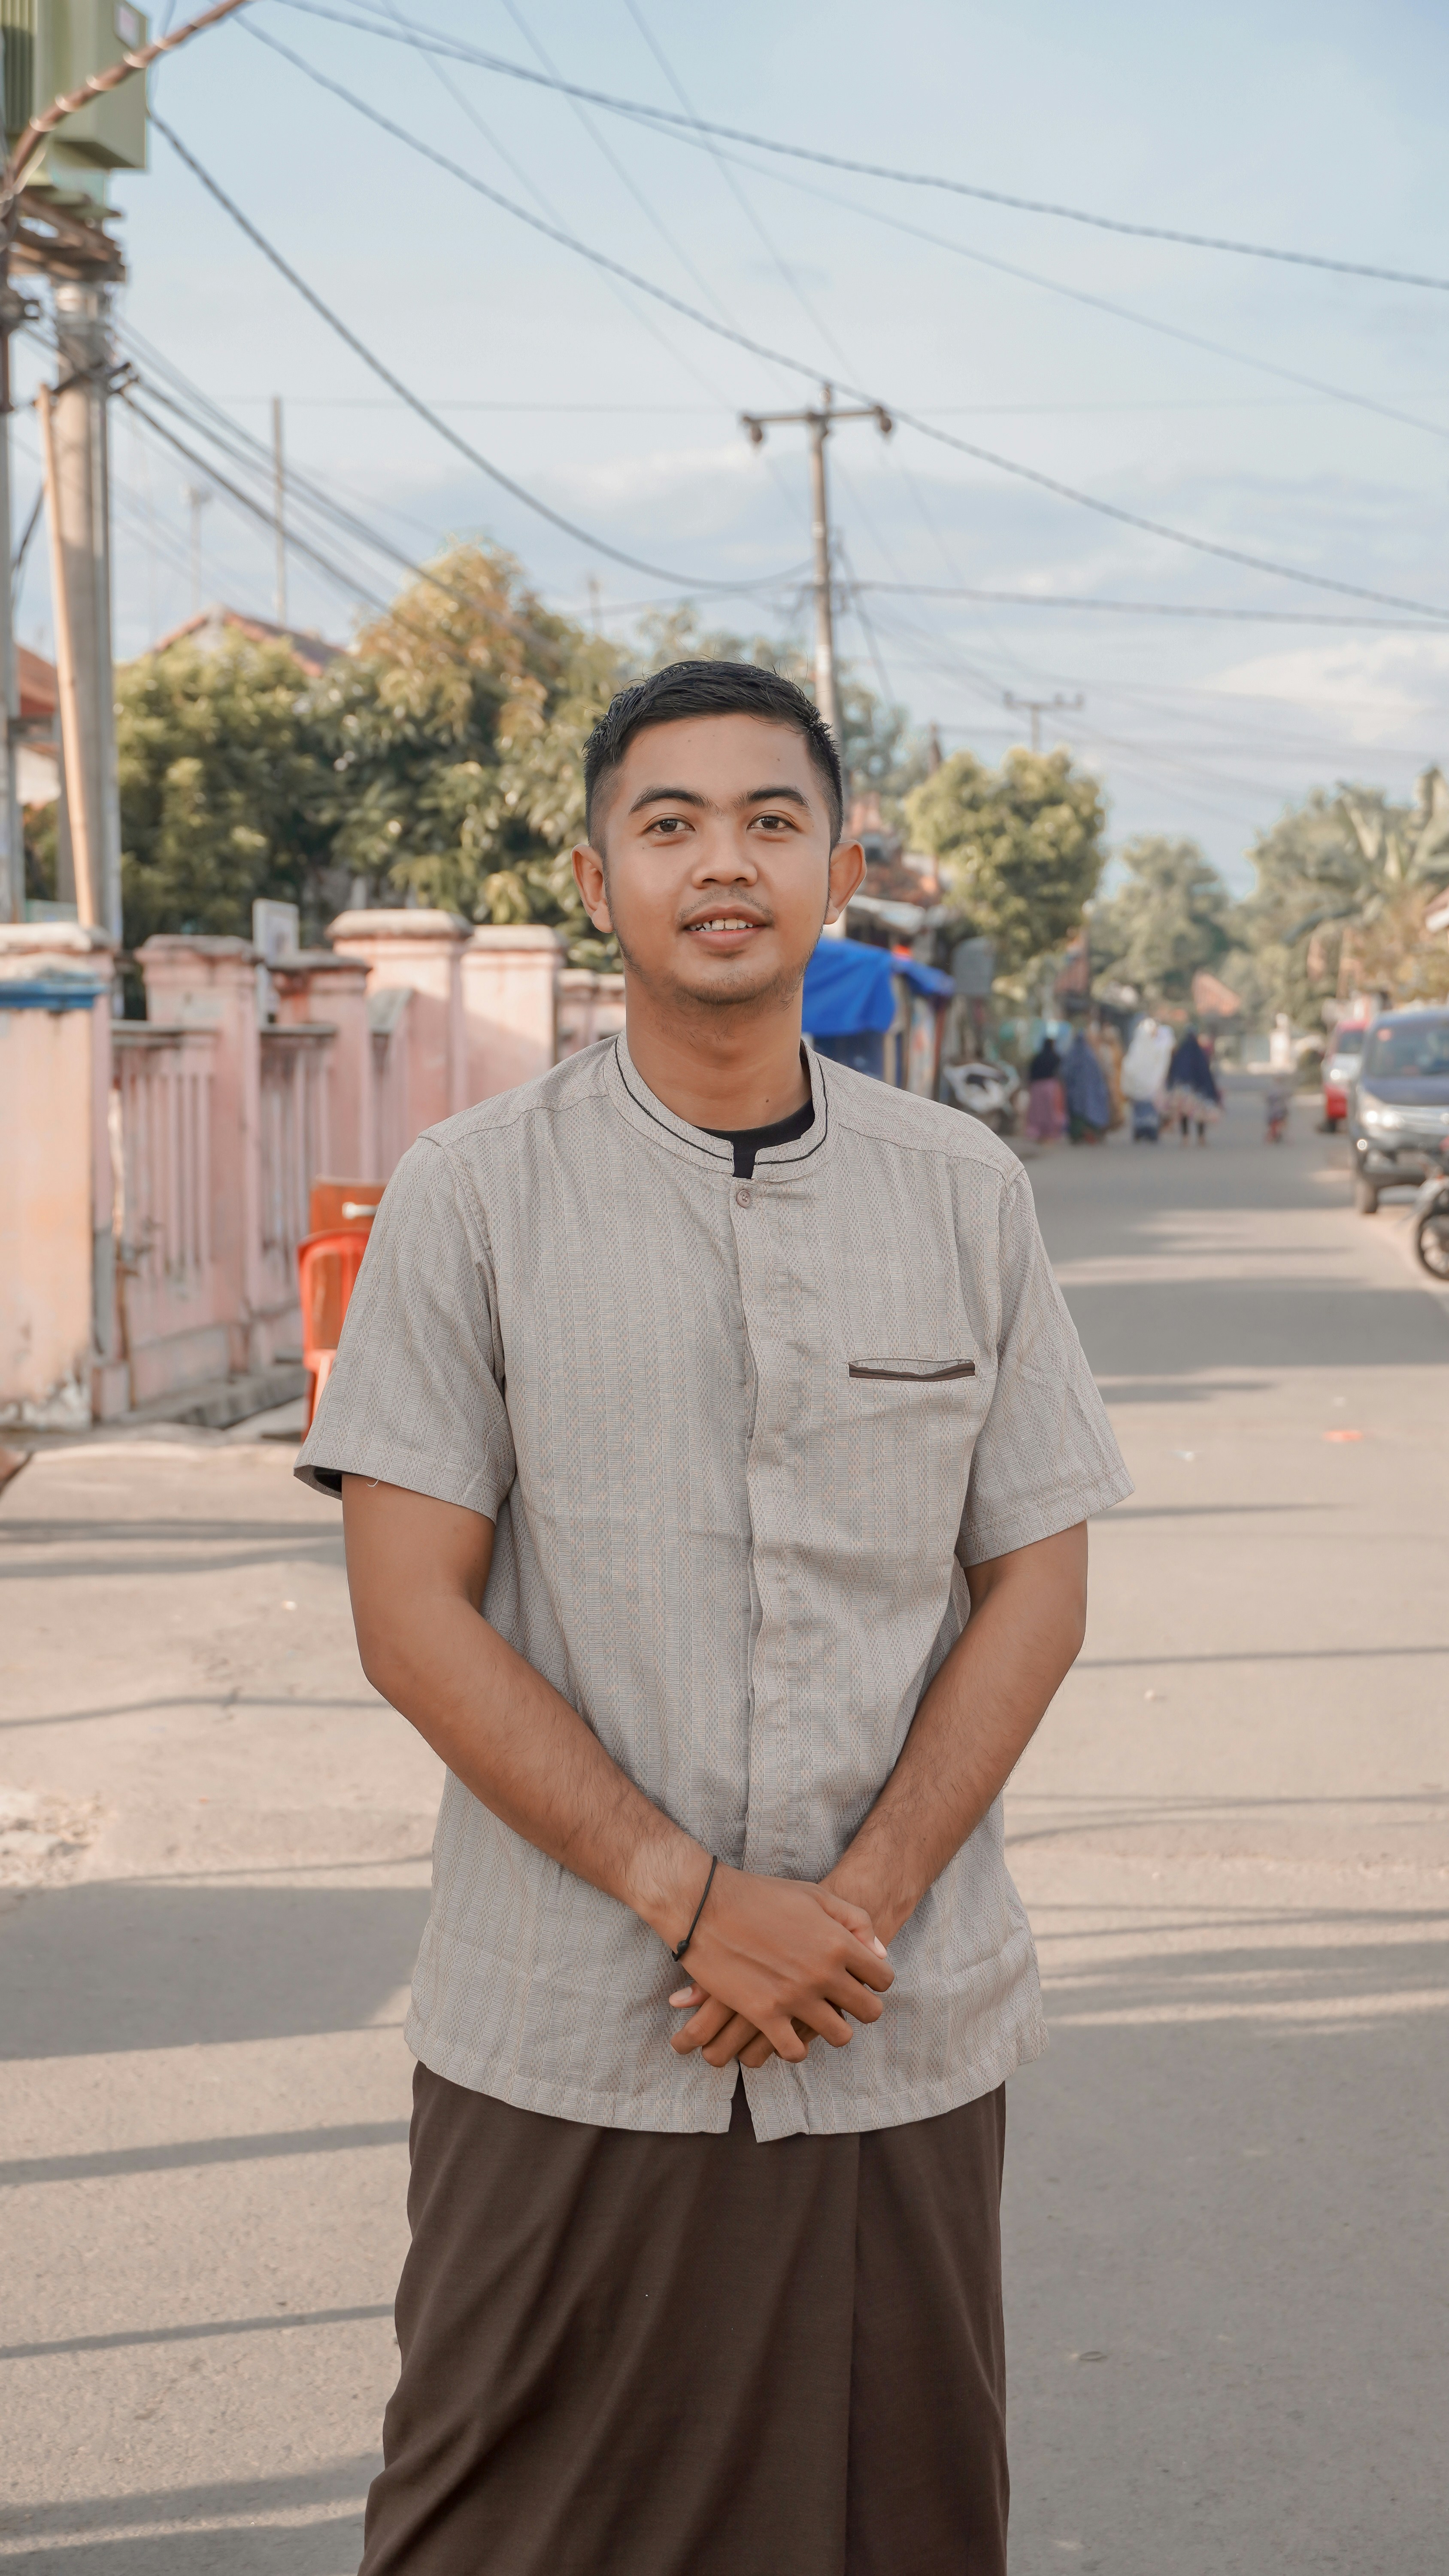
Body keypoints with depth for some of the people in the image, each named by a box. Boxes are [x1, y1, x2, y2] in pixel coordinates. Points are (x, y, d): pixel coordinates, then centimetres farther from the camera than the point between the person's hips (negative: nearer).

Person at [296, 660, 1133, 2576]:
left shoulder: (967, 1193, 5)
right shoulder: (471, 1195, -2)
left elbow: (1035, 1579, 4)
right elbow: (411, 1614, -6)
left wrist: (861, 1902, -9)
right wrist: (691, 1895, -14)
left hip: (905, 2038, 2)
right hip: (560, 2041, -1)